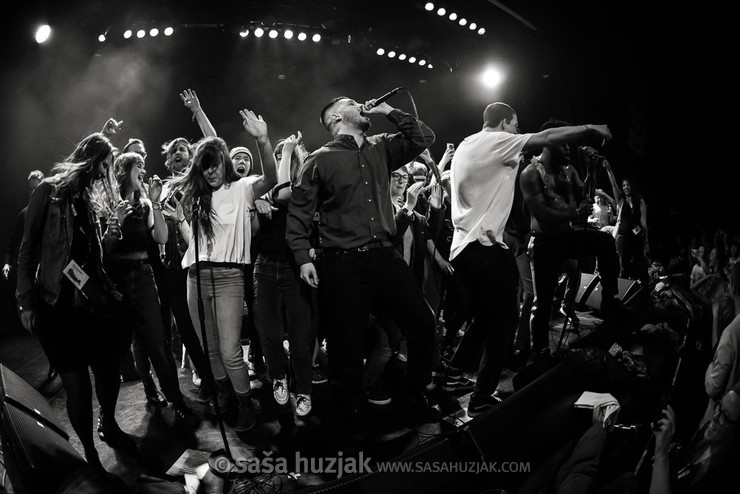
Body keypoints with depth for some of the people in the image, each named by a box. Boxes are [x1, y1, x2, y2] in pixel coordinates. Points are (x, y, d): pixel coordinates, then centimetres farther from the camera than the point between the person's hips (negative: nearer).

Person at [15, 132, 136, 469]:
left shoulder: (89, 201, 15)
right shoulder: (50, 191, -2)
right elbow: (28, 248, -4)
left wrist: (109, 236, -1)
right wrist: (26, 301, -9)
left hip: (92, 301, 6)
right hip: (58, 305, -5)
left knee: (109, 371, 5)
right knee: (77, 384, -3)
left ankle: (109, 427, 31)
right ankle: (89, 452, 13)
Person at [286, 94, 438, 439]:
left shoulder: (380, 148, 14)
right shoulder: (320, 159, 0)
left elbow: (423, 138, 14)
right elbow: (298, 210, 0)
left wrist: (388, 111, 7)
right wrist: (303, 258, -6)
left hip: (385, 256, 5)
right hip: (343, 263, -4)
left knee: (422, 323, 3)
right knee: (348, 343, 1)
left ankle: (416, 398, 24)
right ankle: (355, 418, 22)